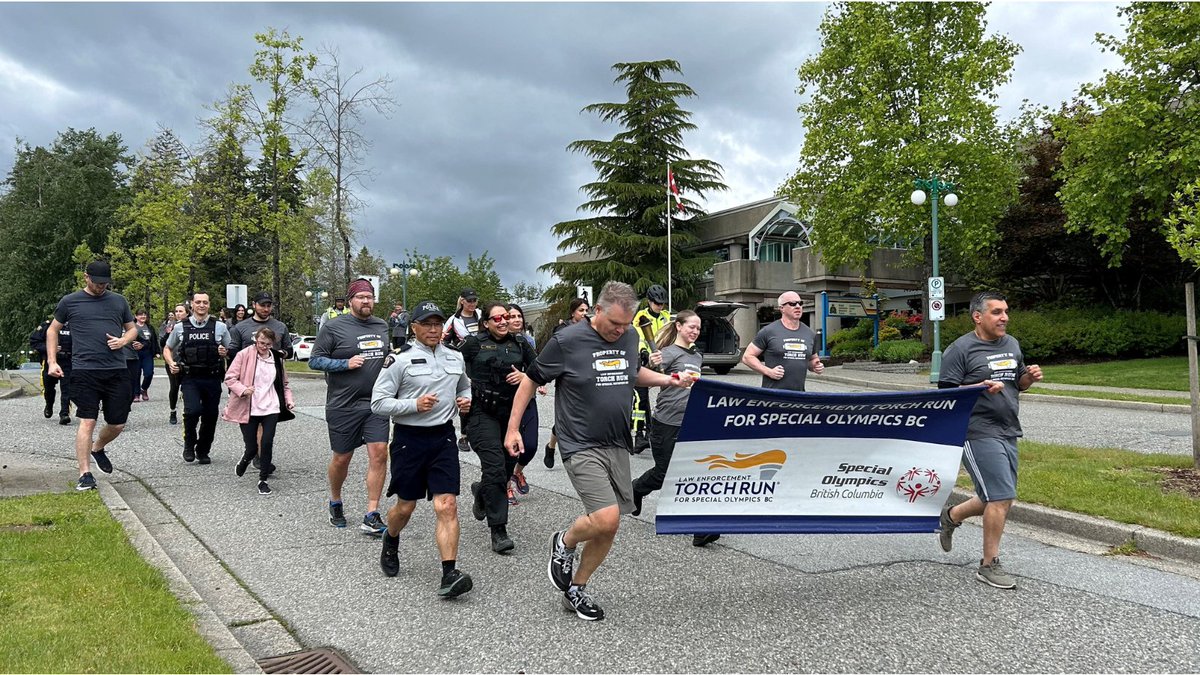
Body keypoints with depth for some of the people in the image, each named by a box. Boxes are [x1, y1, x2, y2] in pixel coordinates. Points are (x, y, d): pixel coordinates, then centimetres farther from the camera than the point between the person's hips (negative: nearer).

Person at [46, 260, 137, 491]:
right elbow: (52, 330, 15)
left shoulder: (119, 301, 13)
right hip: (85, 371, -3)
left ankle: (98, 448, 36)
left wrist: (123, 340, -2)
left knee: (118, 424, 6)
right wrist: (52, 361, 6)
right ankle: (85, 474, -1)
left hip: (117, 371, 3)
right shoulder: (70, 302, 6)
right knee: (87, 421, -7)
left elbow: (132, 329, 21)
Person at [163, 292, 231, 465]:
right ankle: (189, 444, 5)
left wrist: (225, 353, -9)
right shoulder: (180, 327, 7)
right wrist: (171, 363, 0)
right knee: (193, 410, -21)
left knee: (210, 416, 5)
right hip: (190, 379, -1)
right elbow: (167, 349, 19)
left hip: (212, 379, 1)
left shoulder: (220, 327, 6)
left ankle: (203, 451, 25)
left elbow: (231, 351, 14)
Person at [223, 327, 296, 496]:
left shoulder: (277, 358, 8)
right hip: (248, 409, -2)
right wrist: (242, 390, -22)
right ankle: (244, 461, 38)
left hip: (271, 408, 3)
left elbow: (284, 384, 19)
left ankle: (263, 480, 9)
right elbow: (229, 377, -6)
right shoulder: (244, 355, -5)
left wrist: (289, 399, 4)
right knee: (252, 448, 1)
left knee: (267, 443, -6)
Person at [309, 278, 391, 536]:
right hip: (343, 406, -3)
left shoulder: (383, 327, 10)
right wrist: (345, 363, -17)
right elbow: (315, 360, -6)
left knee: (379, 454, -7)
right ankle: (335, 502, 37)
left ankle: (371, 517, -1)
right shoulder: (334, 327, -5)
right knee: (342, 458, 10)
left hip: (376, 404, 3)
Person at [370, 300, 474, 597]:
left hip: (443, 437, 3)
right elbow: (378, 402, -9)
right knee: (405, 507, 13)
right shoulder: (400, 359, -8)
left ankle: (450, 574, -9)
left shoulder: (455, 358, 8)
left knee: (447, 506, -9)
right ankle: (390, 542, 45)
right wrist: (414, 405, -20)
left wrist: (466, 400, 5)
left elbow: (465, 386, 27)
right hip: (409, 439, -2)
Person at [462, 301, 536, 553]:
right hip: (482, 413, -4)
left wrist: (524, 377, -6)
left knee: (507, 466, 10)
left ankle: (481, 492, 45)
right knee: (495, 466, -15)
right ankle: (498, 530, -8)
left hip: (512, 412, 4)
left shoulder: (520, 344, 9)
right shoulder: (474, 343, 2)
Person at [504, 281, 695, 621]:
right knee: (606, 518, -20)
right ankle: (564, 543, 12)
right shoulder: (567, 340, -12)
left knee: (608, 527, 9)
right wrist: (513, 429, -2)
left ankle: (576, 588, 29)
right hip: (581, 447, -6)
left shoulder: (629, 337, 5)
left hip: (618, 446, 6)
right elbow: (531, 379, -2)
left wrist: (667, 380, 9)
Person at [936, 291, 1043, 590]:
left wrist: (1030, 377, 1)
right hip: (979, 433, -8)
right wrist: (981, 389, -24)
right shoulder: (960, 350, -9)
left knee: (997, 499, 14)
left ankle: (950, 516, 38)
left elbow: (1016, 384, 23)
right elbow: (946, 394, -11)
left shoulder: (1012, 344, 13)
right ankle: (989, 565, 5)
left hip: (1007, 432, 8)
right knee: (1001, 498, -9)